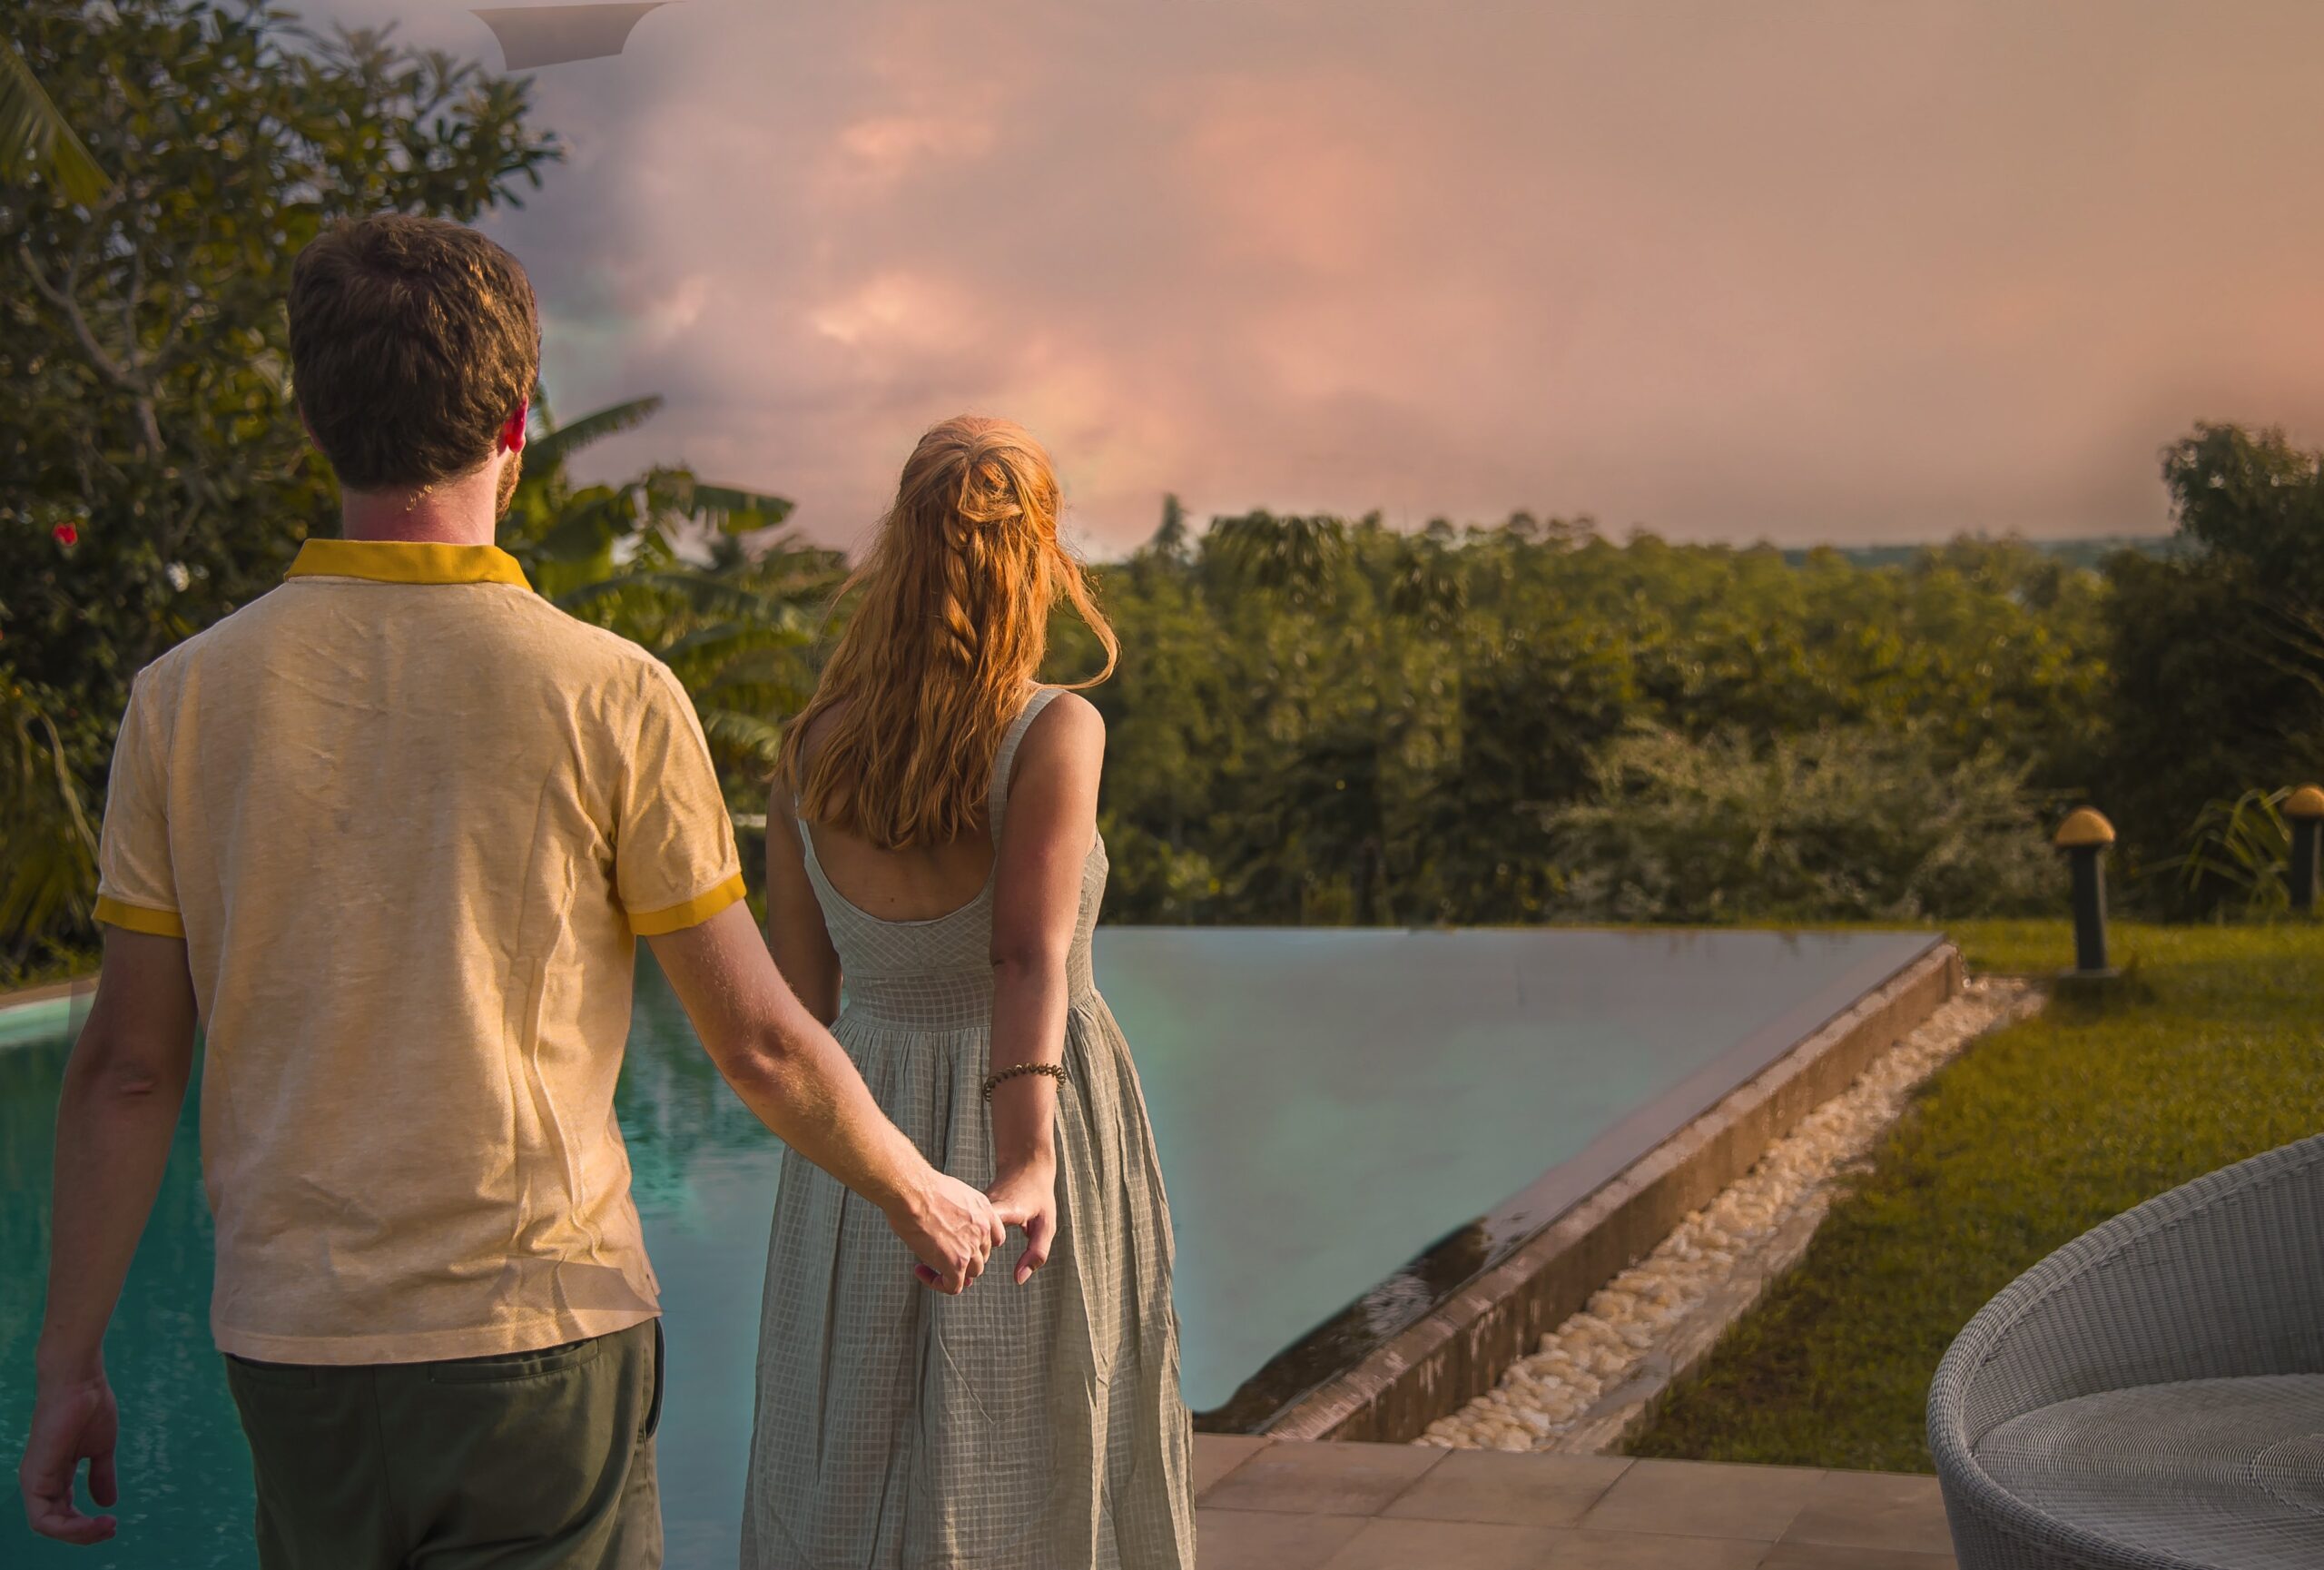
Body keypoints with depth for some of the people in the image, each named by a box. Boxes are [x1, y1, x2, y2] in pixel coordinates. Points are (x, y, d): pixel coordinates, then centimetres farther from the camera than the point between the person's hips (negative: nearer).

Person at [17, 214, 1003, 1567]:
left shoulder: (186, 697, -2)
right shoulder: (610, 696, -10)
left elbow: (127, 1067, 0)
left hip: (291, 1352, 3)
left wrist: (71, 1364, 10)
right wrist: (922, 1200, 13)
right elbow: (760, 1045, -4)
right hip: (543, 1343, -3)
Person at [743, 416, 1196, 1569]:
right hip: (1040, 1120, -3)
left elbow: (798, 991, 3)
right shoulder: (1054, 732, -13)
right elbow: (1030, 953, -27)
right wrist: (1023, 1162, -36)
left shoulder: (811, 750, 0)